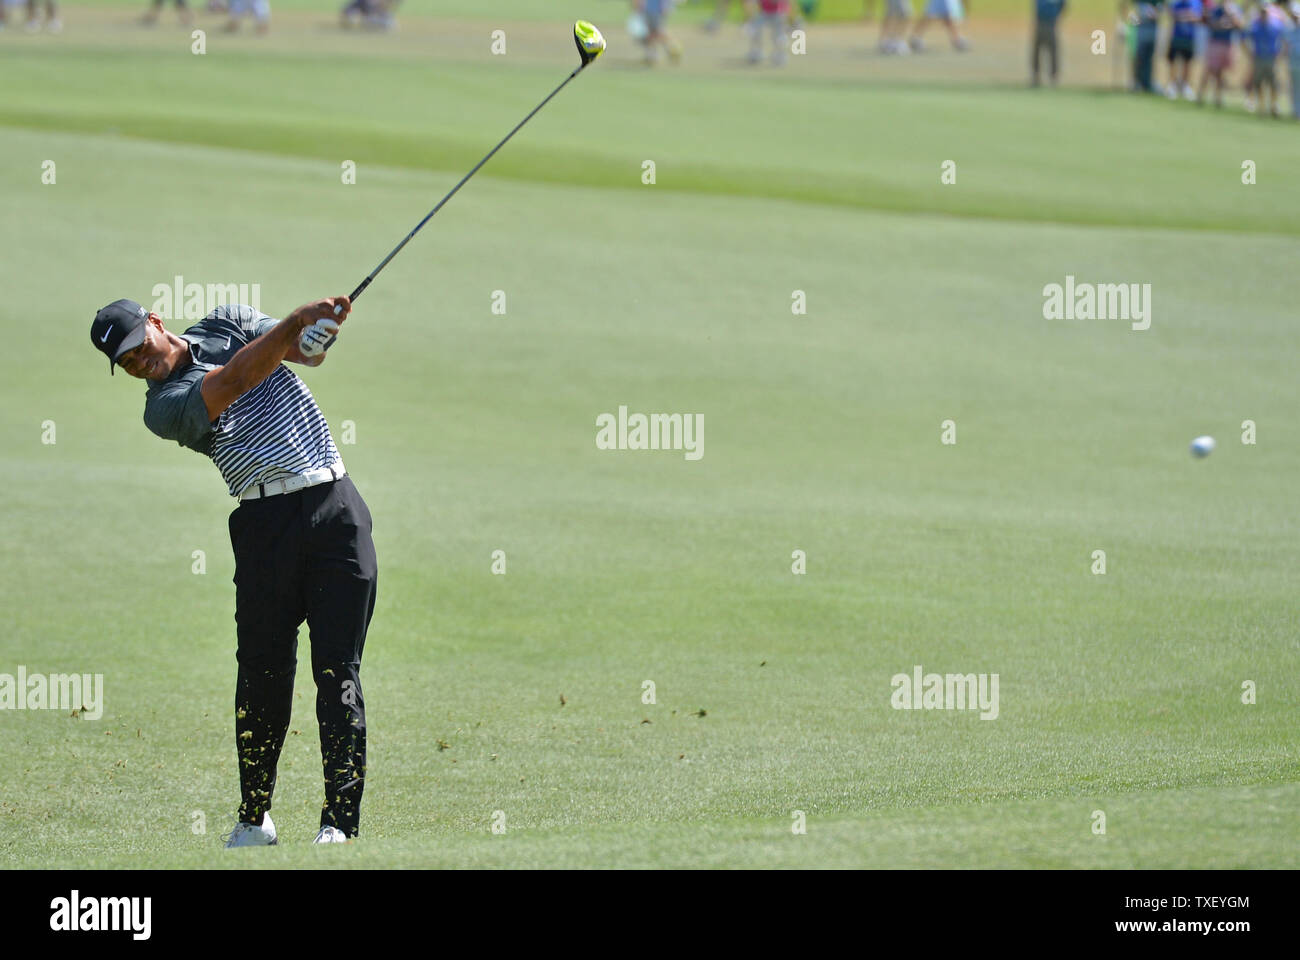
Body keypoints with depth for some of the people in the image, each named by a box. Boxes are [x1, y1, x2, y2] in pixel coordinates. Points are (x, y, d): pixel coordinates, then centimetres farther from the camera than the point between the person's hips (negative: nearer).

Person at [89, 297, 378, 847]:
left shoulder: (226, 323, 14)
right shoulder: (163, 407, -2)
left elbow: (303, 352, 3)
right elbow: (235, 379, -16)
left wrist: (318, 330, -20)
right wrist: (296, 322, -24)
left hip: (336, 505, 2)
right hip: (267, 524, -2)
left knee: (338, 672, -6)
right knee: (263, 674, -3)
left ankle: (340, 820, -8)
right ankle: (254, 817, 13)